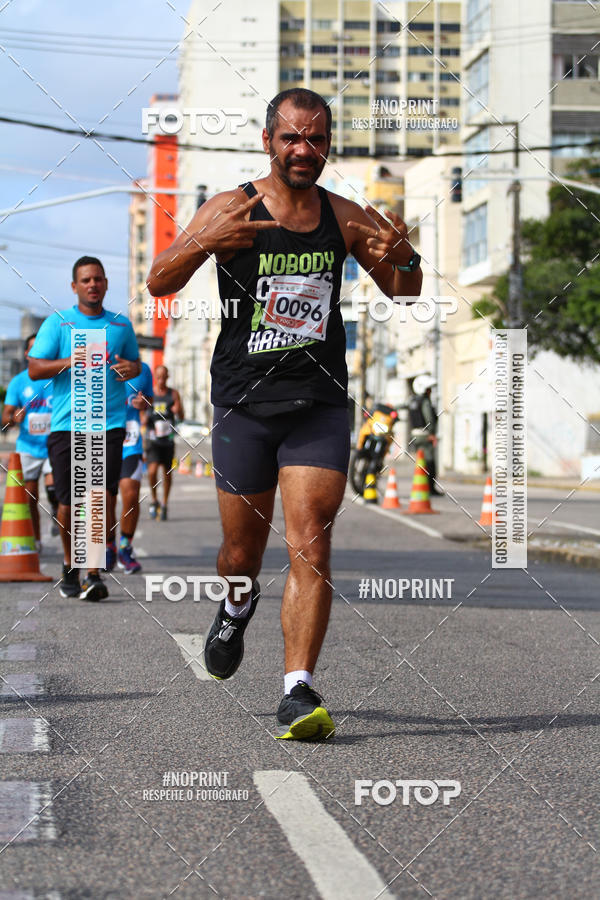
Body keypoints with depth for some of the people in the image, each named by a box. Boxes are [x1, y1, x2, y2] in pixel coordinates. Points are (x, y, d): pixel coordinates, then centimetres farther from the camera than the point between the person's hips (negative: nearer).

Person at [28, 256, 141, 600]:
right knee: (68, 503, 3)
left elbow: (135, 362, 26)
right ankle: (70, 566, 25)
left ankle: (95, 574, -13)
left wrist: (132, 368, 2)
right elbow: (35, 369, -2)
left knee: (102, 496, -13)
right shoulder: (57, 323, 5)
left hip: (109, 422, 1)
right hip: (66, 424, 0)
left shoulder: (121, 325, 13)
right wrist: (73, 360, -17)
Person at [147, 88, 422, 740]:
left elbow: (402, 292, 17)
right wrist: (204, 244, -27)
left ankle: (298, 693, -13)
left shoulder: (344, 217, 6)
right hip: (244, 404, -1)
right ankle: (238, 605, 45)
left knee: (310, 544, -12)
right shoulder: (232, 209, -2)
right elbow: (158, 283, -7)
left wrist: (404, 259, -7)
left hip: (320, 405, 1)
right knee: (242, 552, 9)